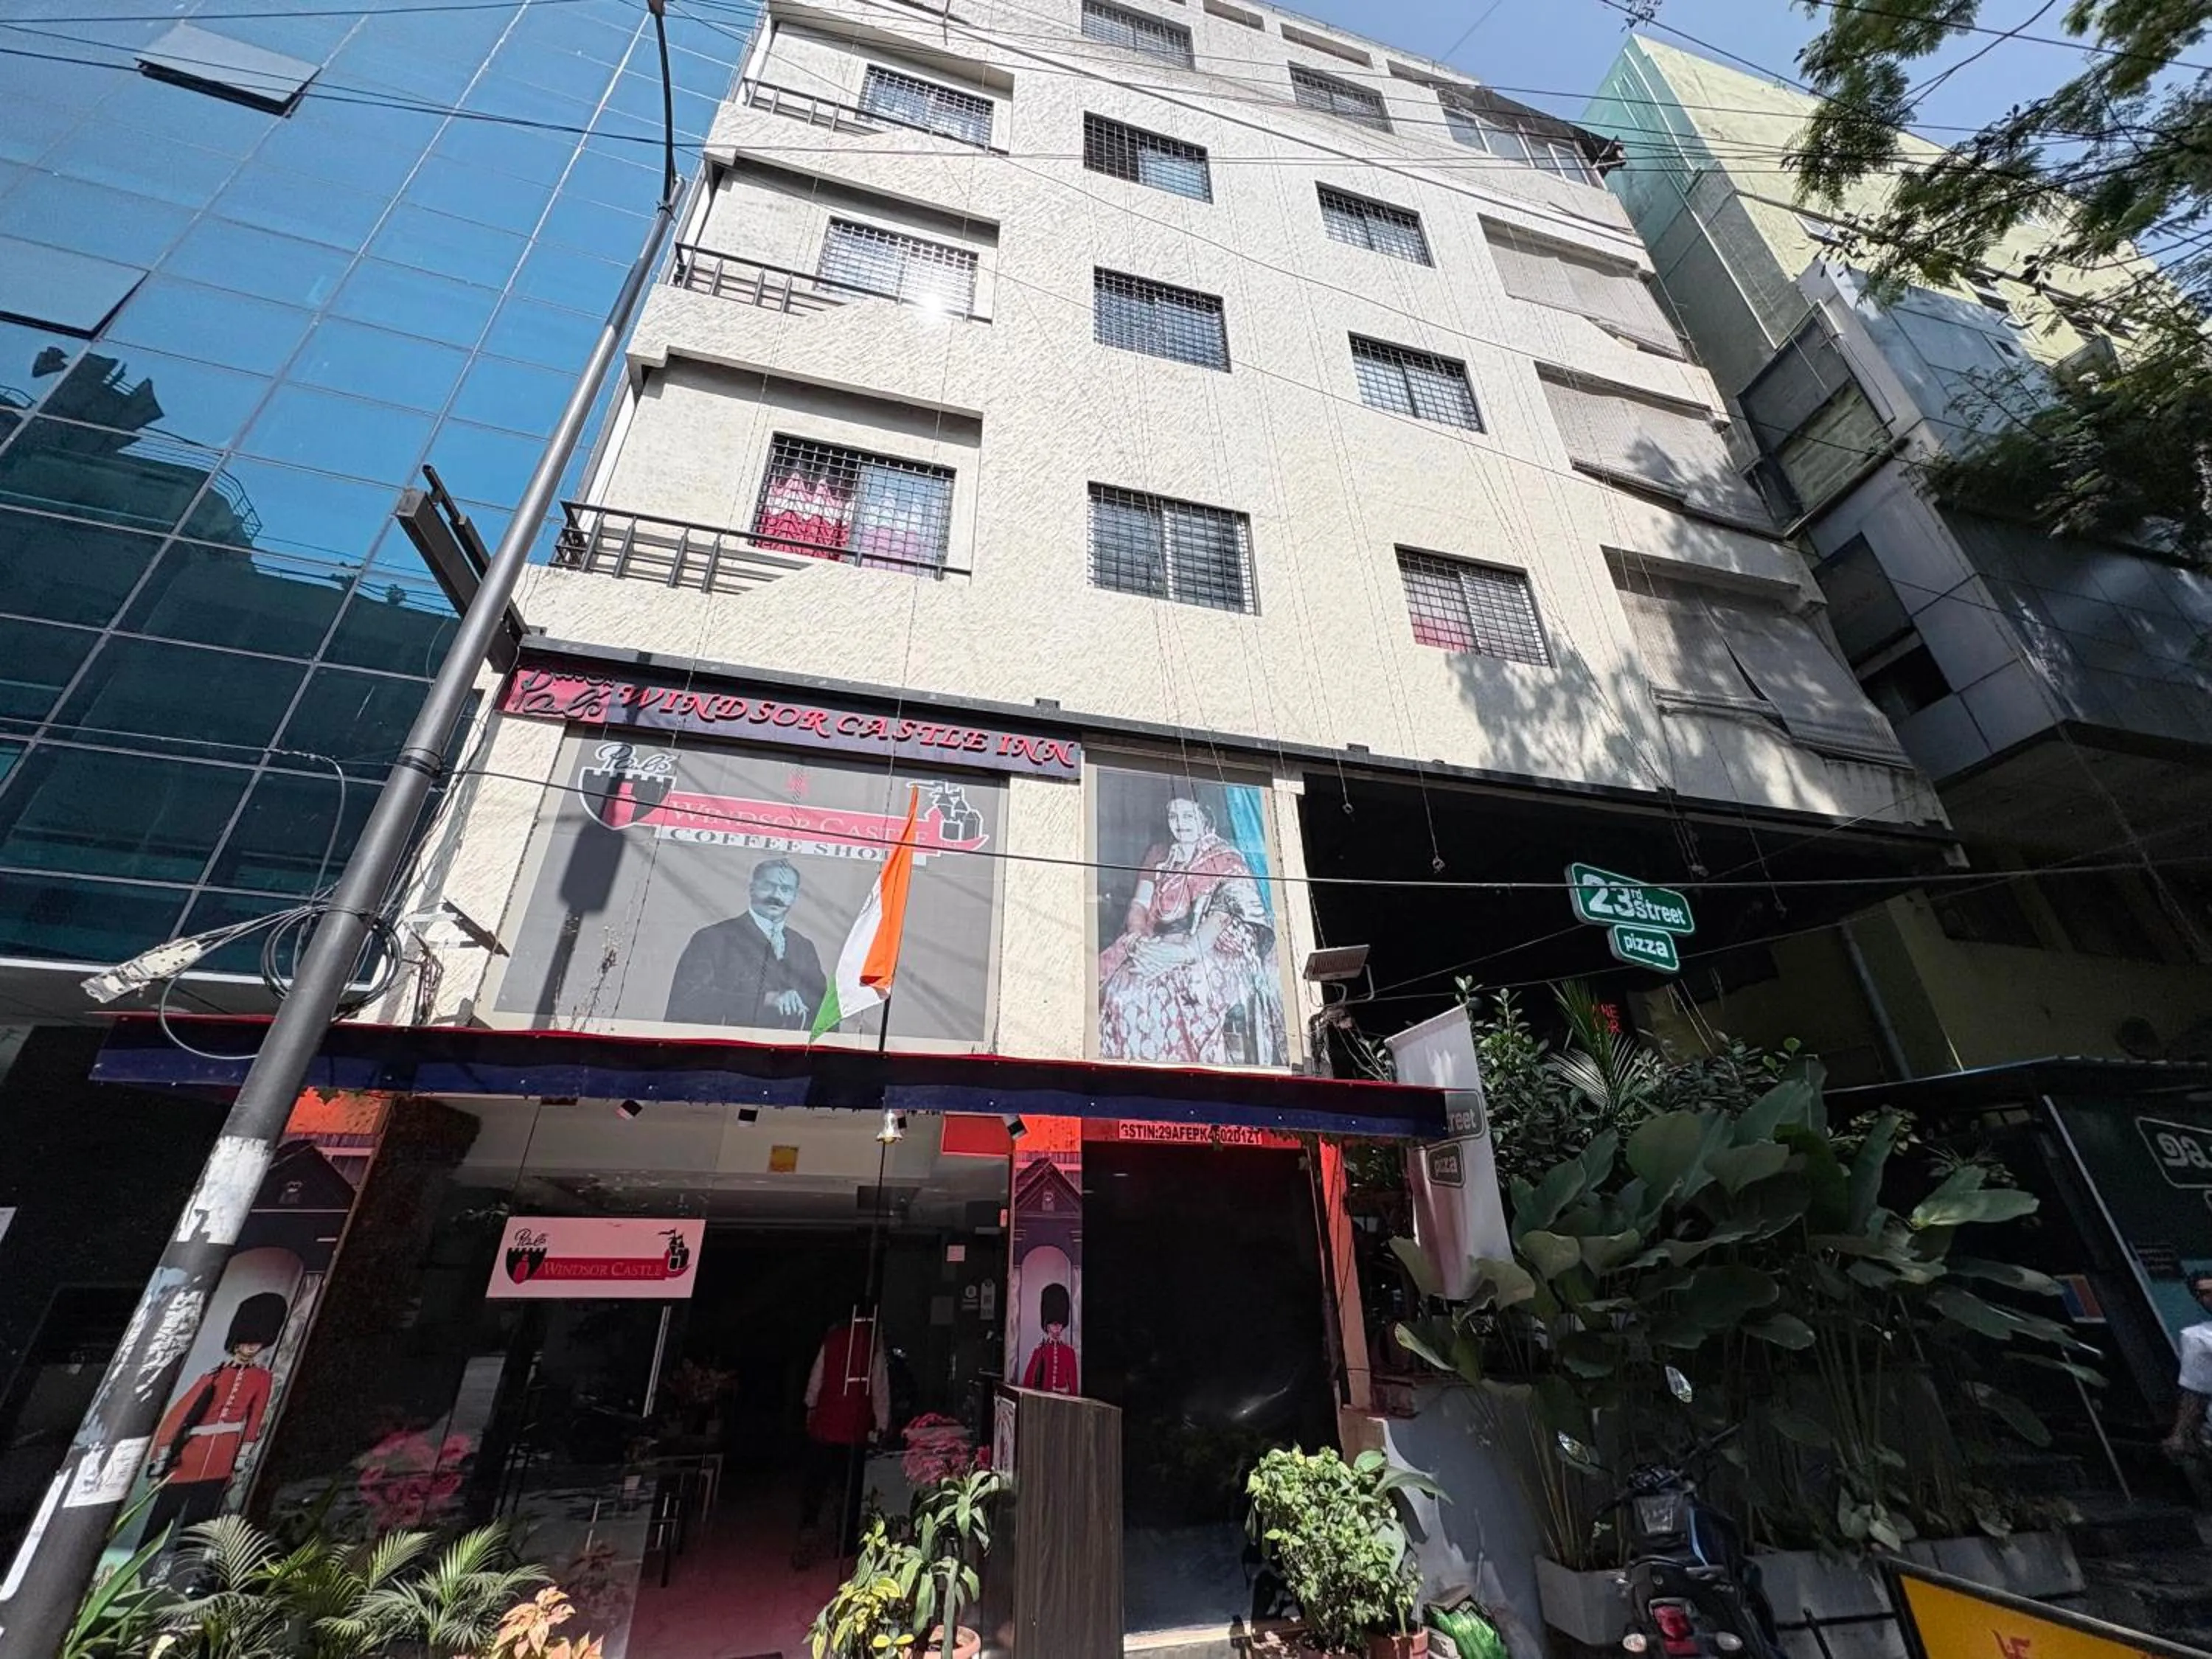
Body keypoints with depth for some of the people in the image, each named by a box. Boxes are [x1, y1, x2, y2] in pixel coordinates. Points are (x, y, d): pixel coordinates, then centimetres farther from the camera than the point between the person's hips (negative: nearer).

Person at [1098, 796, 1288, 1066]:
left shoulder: (1226, 861, 3)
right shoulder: (1158, 857, 18)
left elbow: (1223, 916, -10)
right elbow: (1138, 906, 11)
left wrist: (1186, 950, -24)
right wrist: (1139, 939, -11)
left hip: (1209, 951, -4)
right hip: (1157, 947, 4)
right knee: (1120, 983, -25)